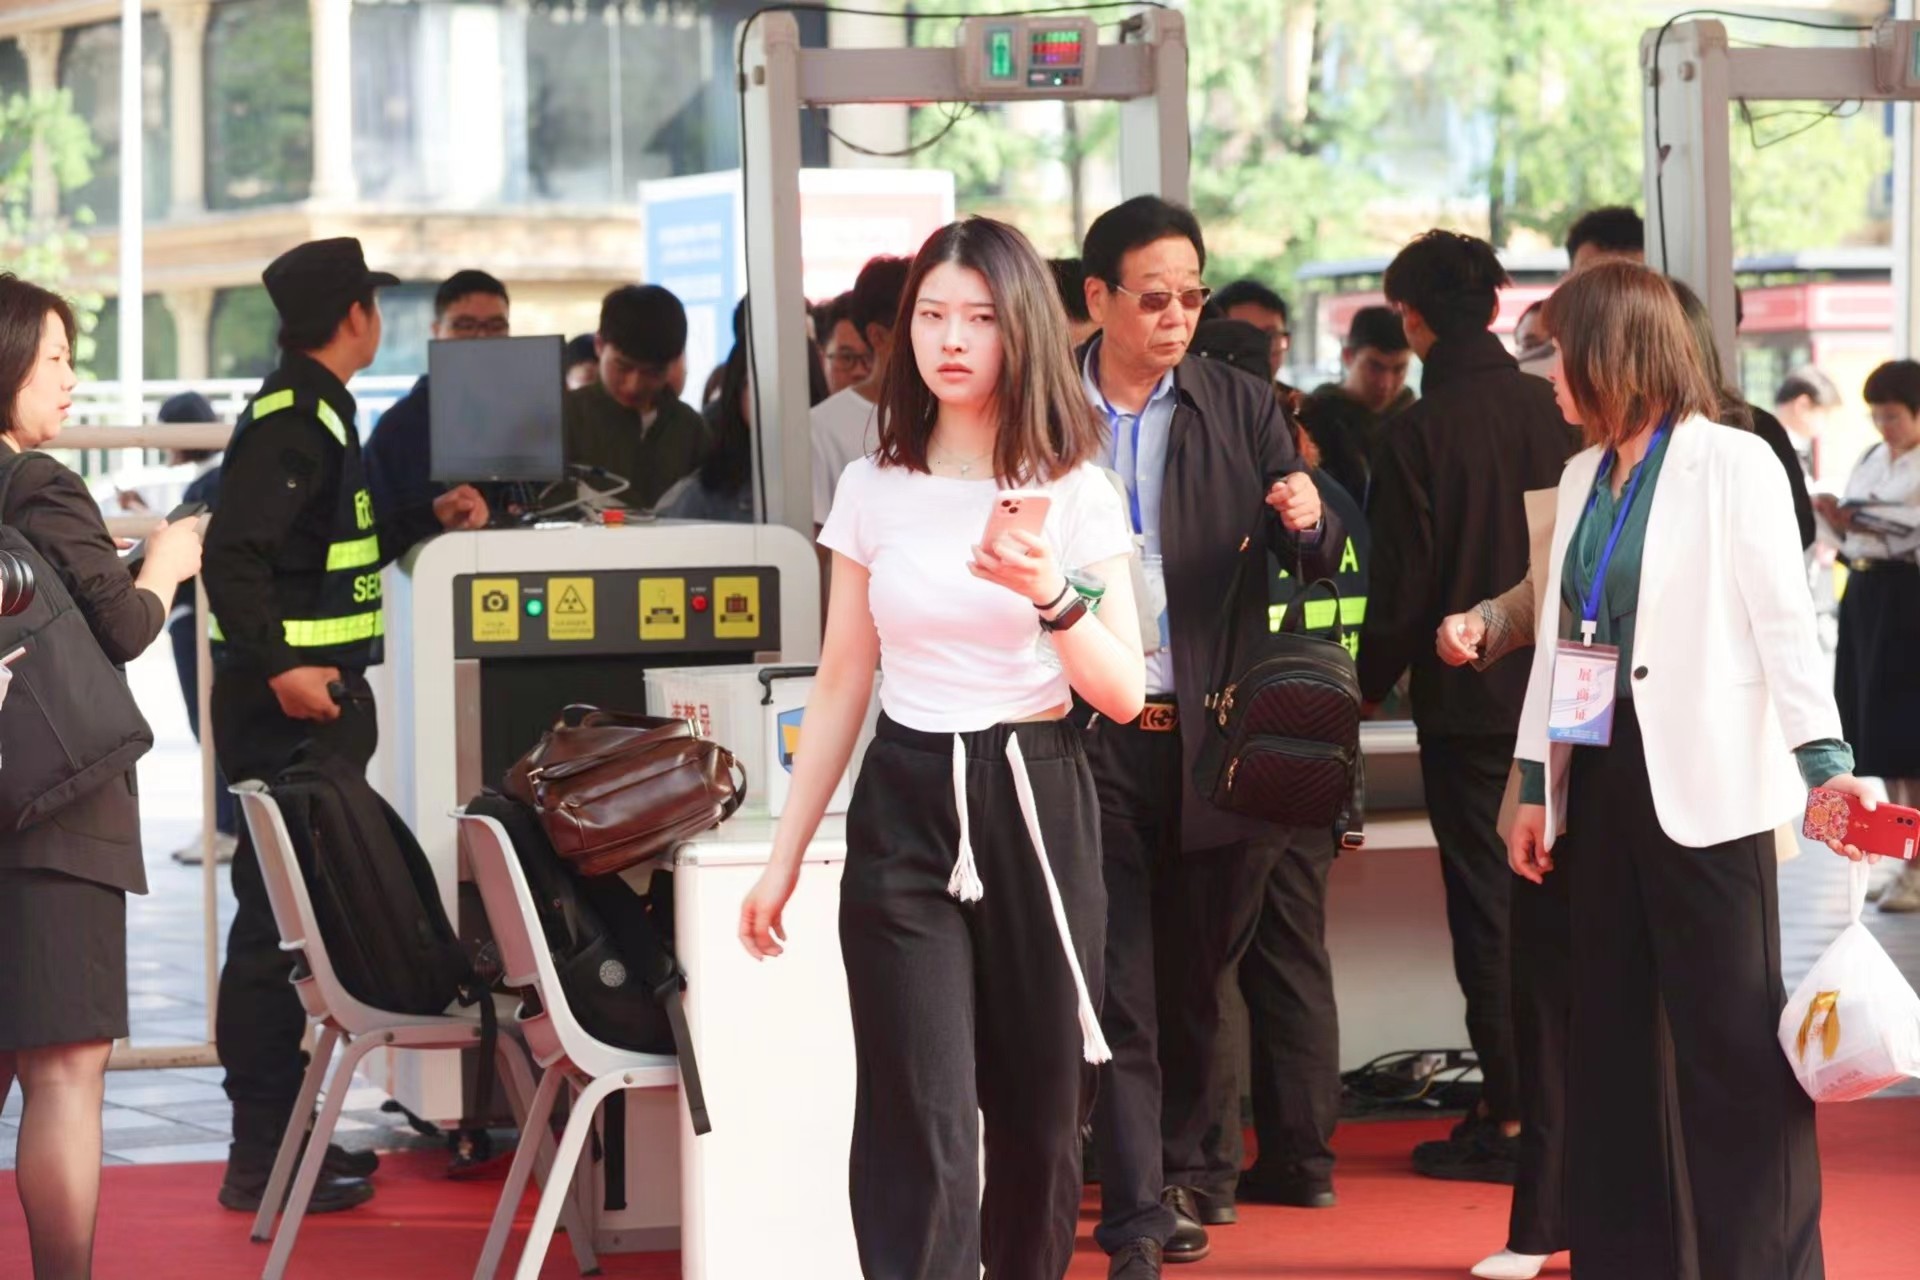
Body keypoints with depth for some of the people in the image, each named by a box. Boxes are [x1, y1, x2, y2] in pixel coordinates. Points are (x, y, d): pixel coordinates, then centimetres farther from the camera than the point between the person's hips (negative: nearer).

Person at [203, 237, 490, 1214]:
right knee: (277, 916, -8)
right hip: (290, 705, -11)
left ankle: (281, 1127, 22)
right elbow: (235, 554, -24)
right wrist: (279, 665, -32)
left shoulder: (314, 416, 18)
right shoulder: (289, 421, -15)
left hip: (317, 701, 11)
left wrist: (429, 520, 28)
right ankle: (261, 1154, -5)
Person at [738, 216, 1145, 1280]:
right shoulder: (873, 489, 4)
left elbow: (1124, 696, -3)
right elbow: (841, 687, 10)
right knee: (920, 1122, -9)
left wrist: (1054, 596, -22)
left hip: (1034, 803, 0)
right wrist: (783, 858, 9)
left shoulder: (1075, 491, 0)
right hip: (905, 806, 0)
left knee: (1039, 1109, 6)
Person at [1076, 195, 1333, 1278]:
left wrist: (1307, 522, -16)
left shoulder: (1242, 408, 6)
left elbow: (1315, 565, 5)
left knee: (1198, 973, 14)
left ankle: (1183, 1161, 32)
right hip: (1093, 735, -2)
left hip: (1212, 734, 2)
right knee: (1119, 980, -5)